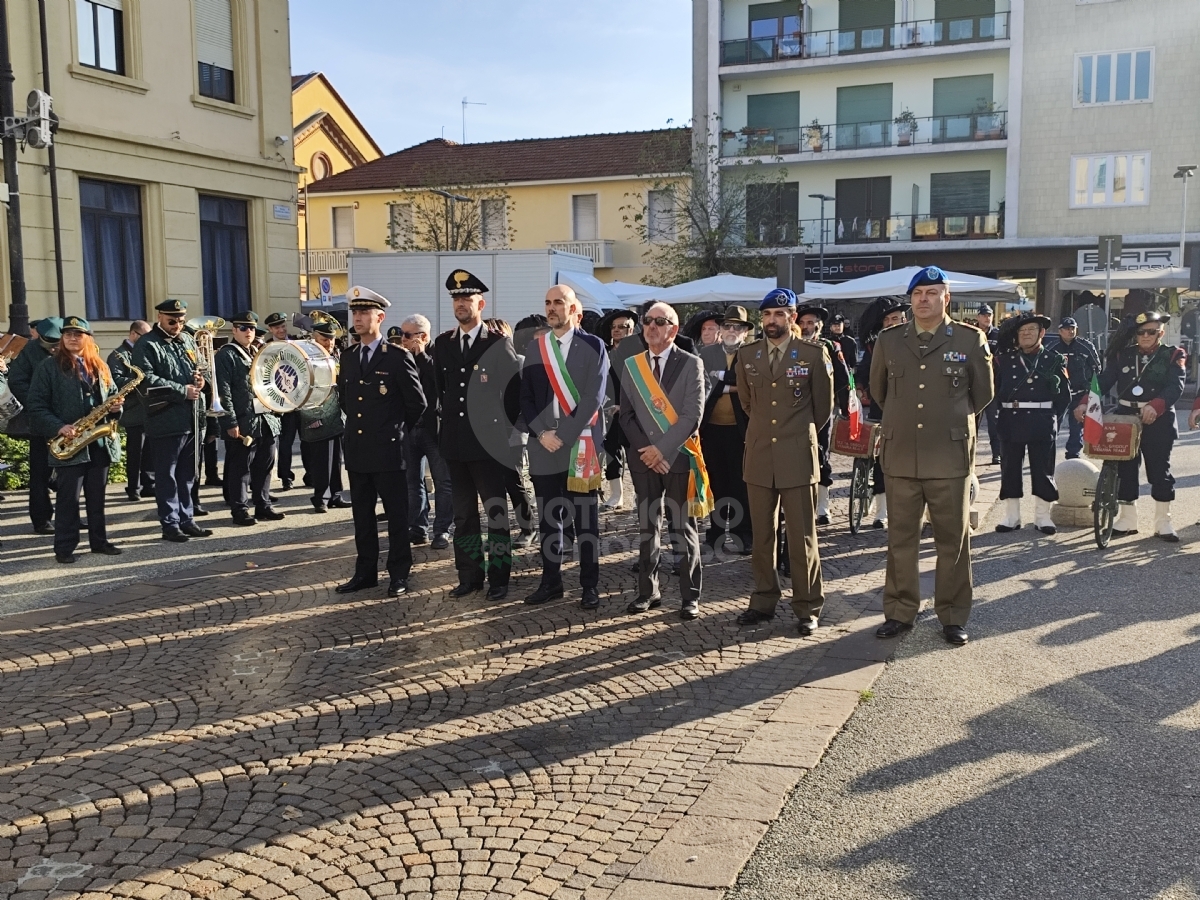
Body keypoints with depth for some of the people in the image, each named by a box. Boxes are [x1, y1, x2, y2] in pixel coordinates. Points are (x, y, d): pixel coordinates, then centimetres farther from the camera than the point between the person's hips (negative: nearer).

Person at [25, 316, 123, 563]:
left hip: (100, 442, 4)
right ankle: (64, 547, 5)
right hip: (69, 443, -4)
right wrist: (58, 427, -19)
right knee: (68, 497, -2)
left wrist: (116, 407, -3)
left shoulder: (99, 366, 13)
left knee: (97, 496, 11)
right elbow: (36, 406, -6)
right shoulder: (49, 366, -2)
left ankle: (99, 540, 20)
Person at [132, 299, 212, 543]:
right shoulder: (147, 345, -7)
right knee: (166, 475, 1)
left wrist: (201, 379, 0)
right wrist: (183, 391, -18)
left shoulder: (188, 341, 15)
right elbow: (148, 379, -19)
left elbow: (200, 369, 24)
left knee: (187, 474, 13)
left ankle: (187, 519, 21)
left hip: (192, 419, 7)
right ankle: (170, 524, 6)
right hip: (166, 421, -7)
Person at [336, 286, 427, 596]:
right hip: (357, 451, 6)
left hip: (388, 451, -6)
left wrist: (398, 430, 4)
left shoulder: (398, 356, -8)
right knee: (362, 516, 11)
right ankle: (365, 572, 21)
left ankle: (399, 574, 10)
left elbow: (417, 403, -5)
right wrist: (358, 424, 15)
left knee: (396, 515, 2)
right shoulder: (348, 358, 10)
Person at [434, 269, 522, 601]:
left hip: (489, 443, -5)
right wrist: (449, 419, 12)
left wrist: (505, 430, -4)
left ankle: (499, 578, 9)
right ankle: (470, 576, 19)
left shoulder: (499, 344, -5)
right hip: (455, 443, 5)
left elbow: (514, 391, -4)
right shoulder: (443, 344, 10)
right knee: (463, 515, 10)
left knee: (496, 513, 1)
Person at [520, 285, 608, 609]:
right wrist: (541, 433, -7)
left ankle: (590, 585, 11)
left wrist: (565, 435, -13)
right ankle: (550, 582, 18)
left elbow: (594, 397, -8)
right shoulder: (534, 347, 11)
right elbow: (526, 397, 8)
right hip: (543, 445, 3)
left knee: (585, 520, 3)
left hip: (581, 445, -3)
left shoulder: (593, 345, 0)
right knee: (548, 518, 8)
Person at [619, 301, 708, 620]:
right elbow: (626, 415, 7)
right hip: (643, 458, 3)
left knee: (683, 529, 1)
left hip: (678, 457, -3)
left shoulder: (691, 364, -2)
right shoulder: (631, 365, 9)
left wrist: (662, 449, -14)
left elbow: (692, 416, -9)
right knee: (647, 528, 9)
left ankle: (690, 596, 9)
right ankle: (648, 591, 18)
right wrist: (644, 449, -6)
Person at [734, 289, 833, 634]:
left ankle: (808, 607, 10)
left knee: (802, 536, 0)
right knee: (762, 534, 9)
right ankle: (764, 601, 19)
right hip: (759, 456, 3)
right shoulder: (747, 354, 8)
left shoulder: (814, 353, -3)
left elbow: (824, 405, 8)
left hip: (798, 457, -3)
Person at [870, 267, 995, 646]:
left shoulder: (971, 340, 0)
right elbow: (878, 391, 22)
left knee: (953, 540, 5)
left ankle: (953, 617, 16)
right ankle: (900, 611, 19)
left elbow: (983, 394, 11)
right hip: (900, 456, 2)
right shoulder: (888, 341, 7)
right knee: (900, 539, 8)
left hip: (950, 457, -2)